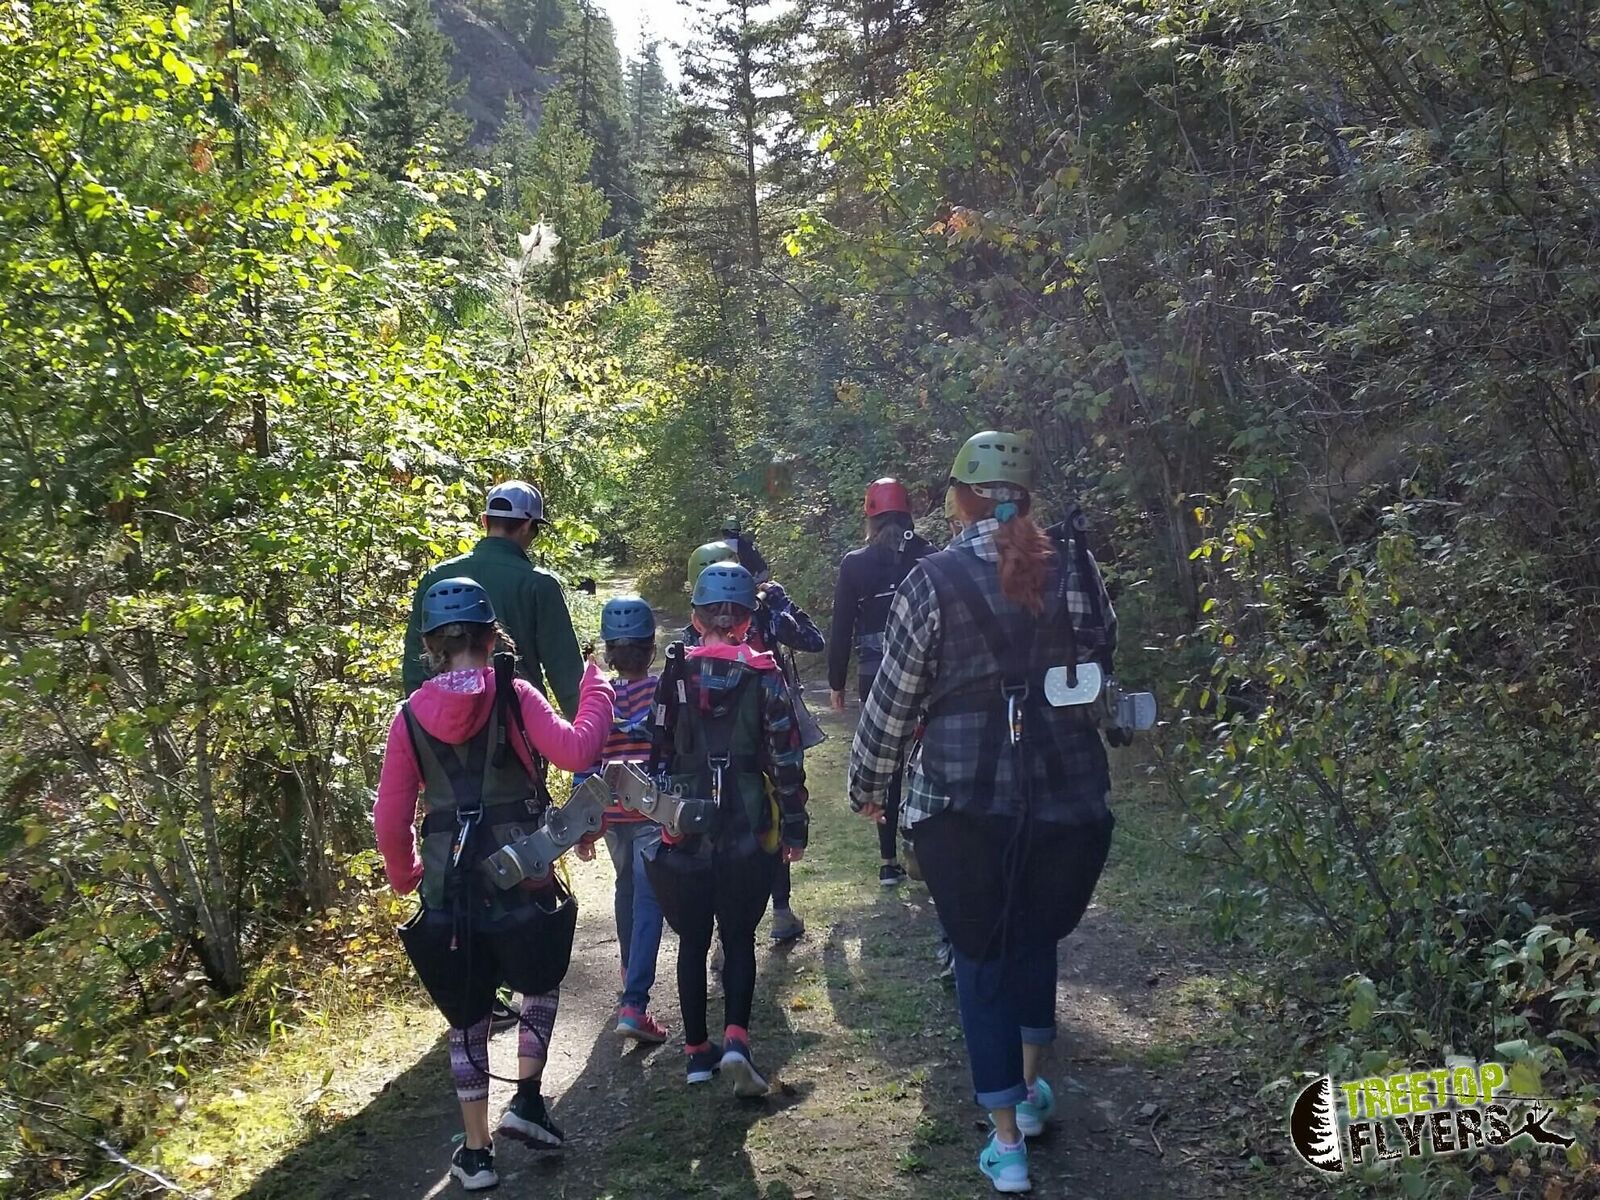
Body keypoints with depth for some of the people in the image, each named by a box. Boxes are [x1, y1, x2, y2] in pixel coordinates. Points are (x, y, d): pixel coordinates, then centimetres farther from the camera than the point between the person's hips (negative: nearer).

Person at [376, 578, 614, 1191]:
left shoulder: (411, 715, 0)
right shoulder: (514, 696, -8)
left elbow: (390, 820, 2)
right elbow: (574, 751, -19)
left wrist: (405, 876, 20)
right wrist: (596, 689, -3)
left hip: (448, 891, 2)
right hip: (520, 882, -2)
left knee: (467, 1020, 17)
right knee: (541, 985, 27)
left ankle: (476, 1153, 23)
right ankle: (527, 1100, 14)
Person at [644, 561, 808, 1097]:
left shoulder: (674, 674, -3)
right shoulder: (765, 676, -4)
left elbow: (658, 754, 0)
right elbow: (786, 760, -5)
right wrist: (795, 829, 3)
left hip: (684, 830, 1)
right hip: (749, 832, 0)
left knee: (692, 941, 14)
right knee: (739, 938, 12)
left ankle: (698, 1049, 22)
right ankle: (736, 1038, -5)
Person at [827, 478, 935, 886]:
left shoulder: (854, 563, -2)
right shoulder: (931, 558, -2)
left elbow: (841, 628, -1)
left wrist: (836, 682, 8)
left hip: (875, 676, 0)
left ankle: (889, 860, 9)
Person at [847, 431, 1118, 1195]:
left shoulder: (934, 580, -8)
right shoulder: (1075, 567, 1)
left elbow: (894, 699, -4)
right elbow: (1101, 667, 13)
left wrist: (867, 783, 10)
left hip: (963, 803, -3)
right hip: (1070, 796, 3)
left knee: (981, 960, 10)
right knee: (1036, 939, 25)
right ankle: (1032, 1089, 39)